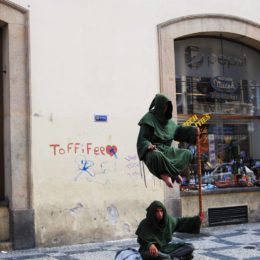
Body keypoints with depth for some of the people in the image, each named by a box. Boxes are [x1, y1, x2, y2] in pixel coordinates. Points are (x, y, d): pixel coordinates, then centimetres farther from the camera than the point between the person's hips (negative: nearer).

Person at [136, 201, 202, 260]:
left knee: (190, 247, -8)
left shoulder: (168, 219, -3)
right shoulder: (145, 224, -15)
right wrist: (150, 245, -38)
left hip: (165, 248, 5)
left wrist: (196, 219, 13)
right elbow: (142, 241, -14)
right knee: (151, 254, -42)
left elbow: (179, 222, 16)